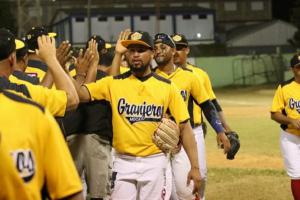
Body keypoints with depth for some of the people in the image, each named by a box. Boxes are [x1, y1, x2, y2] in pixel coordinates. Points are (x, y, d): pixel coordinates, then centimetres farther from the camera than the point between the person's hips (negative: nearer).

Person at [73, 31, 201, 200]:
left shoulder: (167, 87, 0)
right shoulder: (113, 83, 1)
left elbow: (185, 127, -1)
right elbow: (80, 94, -10)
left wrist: (195, 166, -7)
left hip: (155, 162, 0)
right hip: (123, 162, 1)